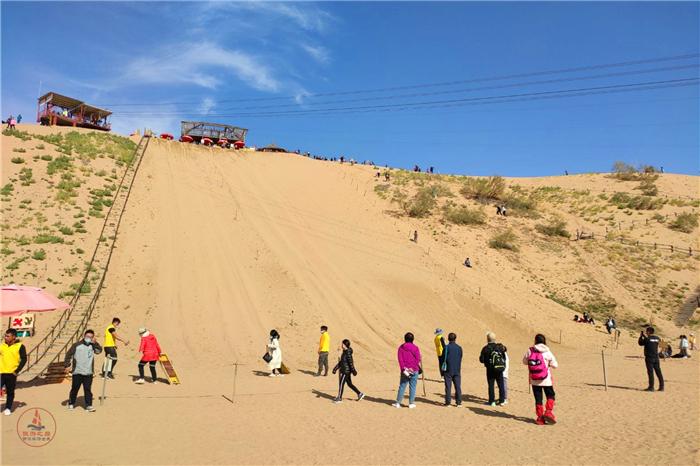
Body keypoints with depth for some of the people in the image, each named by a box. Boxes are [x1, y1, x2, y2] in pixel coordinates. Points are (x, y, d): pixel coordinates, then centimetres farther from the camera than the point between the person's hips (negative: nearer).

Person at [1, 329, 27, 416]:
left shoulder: (20, 346, -4)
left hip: (11, 373, -2)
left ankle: (8, 408, 19)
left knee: (10, 392, 7)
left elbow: (24, 359, -4)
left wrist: (17, 371, -8)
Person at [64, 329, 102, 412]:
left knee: (88, 389, 2)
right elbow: (69, 354, 0)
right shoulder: (77, 345, -2)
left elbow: (99, 350, -5)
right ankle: (71, 403, 29)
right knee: (74, 389, 10)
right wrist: (67, 365, -6)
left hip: (88, 373, 2)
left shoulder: (92, 346, 7)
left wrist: (94, 343, -13)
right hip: (77, 372, -2)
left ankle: (88, 405, 5)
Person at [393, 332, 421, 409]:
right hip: (414, 370, -2)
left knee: (402, 386, 8)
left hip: (405, 370, 2)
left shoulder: (401, 348, 2)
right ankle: (411, 403, 8)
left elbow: (400, 359, -4)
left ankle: (398, 403, 9)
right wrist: (418, 368, 8)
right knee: (412, 387, 6)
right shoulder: (415, 348, -3)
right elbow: (418, 360, -2)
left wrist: (403, 369, -6)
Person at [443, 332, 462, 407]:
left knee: (448, 386, 3)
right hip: (457, 370, 3)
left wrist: (444, 367, 10)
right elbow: (460, 359, 8)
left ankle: (448, 402, 4)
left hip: (448, 370, -3)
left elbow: (444, 358, -7)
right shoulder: (459, 348, 1)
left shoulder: (447, 347, -10)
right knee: (458, 386, 8)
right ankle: (458, 402, 9)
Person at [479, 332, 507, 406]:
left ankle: (492, 401, 8)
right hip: (500, 369, 3)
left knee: (491, 385, 6)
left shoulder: (485, 348, -10)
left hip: (490, 370, -2)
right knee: (501, 385, 12)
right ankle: (502, 401, 16)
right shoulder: (500, 347, -2)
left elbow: (481, 360, -10)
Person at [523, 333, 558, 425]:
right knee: (550, 396, 17)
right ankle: (548, 412, 1)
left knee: (538, 399, 9)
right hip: (546, 380, -1)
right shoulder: (547, 352, -9)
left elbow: (525, 361, 7)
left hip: (534, 380, 2)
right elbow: (555, 365, -5)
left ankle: (540, 418, 11)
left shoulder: (530, 351, -5)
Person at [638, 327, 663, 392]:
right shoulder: (657, 338, 6)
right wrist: (645, 336, 26)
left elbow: (640, 343, 3)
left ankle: (651, 387, -1)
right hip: (656, 357, 6)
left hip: (649, 358, -6)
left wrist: (641, 336, 15)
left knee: (650, 372, -2)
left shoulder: (647, 339, -11)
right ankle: (661, 387, 11)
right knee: (658, 372, 8)